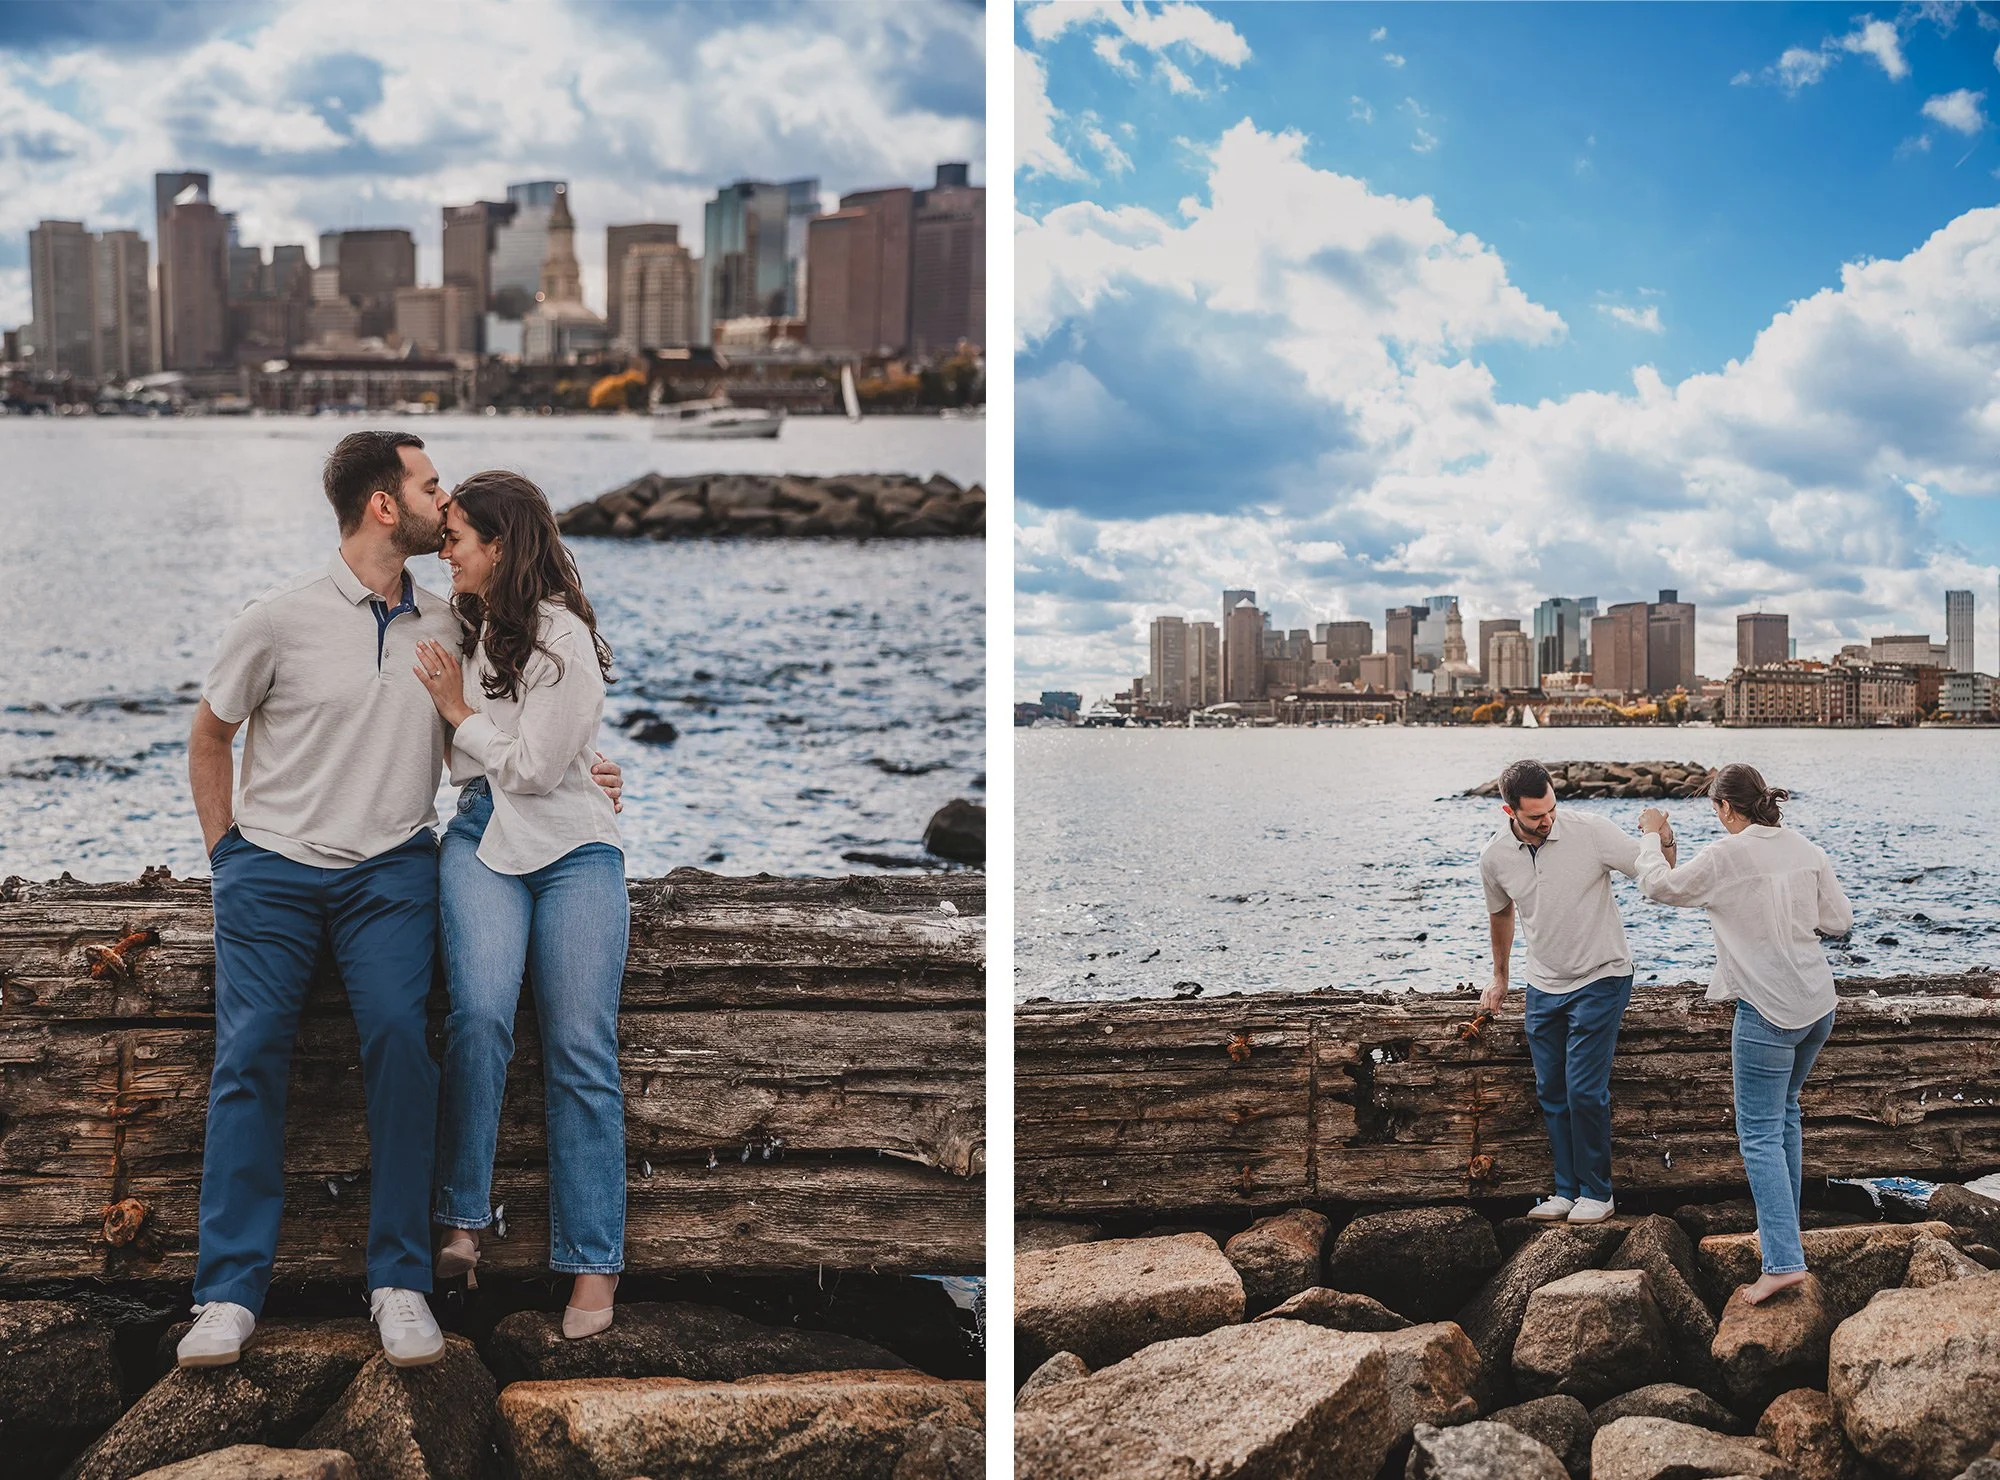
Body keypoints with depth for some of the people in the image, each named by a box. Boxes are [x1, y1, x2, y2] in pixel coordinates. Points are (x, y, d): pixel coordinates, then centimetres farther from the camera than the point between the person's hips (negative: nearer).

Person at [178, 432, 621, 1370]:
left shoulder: (445, 626, 7)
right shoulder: (280, 620, -4)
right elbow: (209, 739, 9)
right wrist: (226, 854, 5)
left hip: (390, 870, 2)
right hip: (272, 869, -2)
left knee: (400, 1042, -17)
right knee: (249, 1055, -10)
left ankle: (400, 1283, -11)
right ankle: (230, 1291, -4)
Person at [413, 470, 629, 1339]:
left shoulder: (564, 640, -10)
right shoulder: (470, 625, 11)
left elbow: (531, 768, -12)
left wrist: (456, 708, -4)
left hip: (573, 849, -4)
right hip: (482, 839, 4)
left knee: (581, 1054, -5)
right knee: (480, 1012, -23)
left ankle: (592, 1265, 0)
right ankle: (462, 1219, -16)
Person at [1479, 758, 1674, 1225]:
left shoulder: (1590, 831, -19)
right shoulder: (1495, 858, -6)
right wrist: (1499, 978, 24)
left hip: (1600, 980, -5)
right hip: (1543, 988, 5)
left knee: (1585, 1091, -8)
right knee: (1551, 1093, 9)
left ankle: (1597, 1192, 8)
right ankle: (1567, 1189, 22)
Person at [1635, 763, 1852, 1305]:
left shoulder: (1726, 856, -14)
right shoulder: (1806, 850, 3)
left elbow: (1659, 885, -3)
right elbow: (1839, 920, 9)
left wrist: (1651, 835, 13)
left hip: (1768, 1011, -7)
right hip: (1818, 1003, 7)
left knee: (1760, 1133, -4)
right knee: (1784, 1111, 24)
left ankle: (1783, 1260, -13)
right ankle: (1784, 1227, 33)